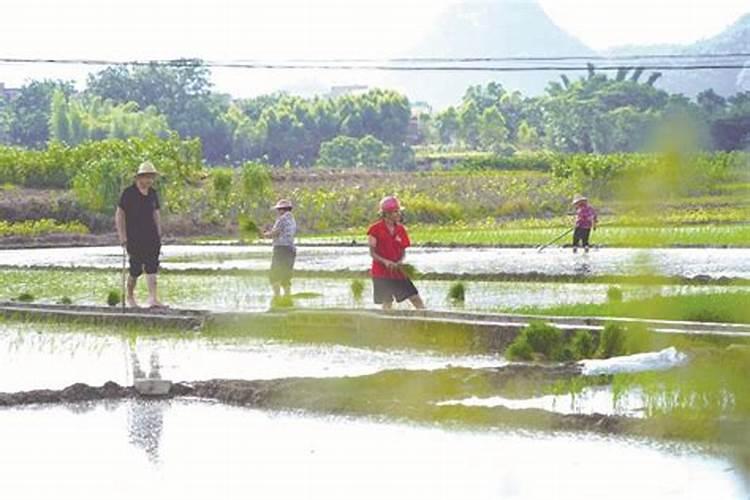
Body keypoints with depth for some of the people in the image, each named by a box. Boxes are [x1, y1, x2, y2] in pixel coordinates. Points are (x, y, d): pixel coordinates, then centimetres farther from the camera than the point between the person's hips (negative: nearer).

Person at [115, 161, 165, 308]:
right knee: (136, 269, 1)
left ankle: (153, 298, -15)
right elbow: (119, 215, -6)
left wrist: (159, 235, 12)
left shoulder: (152, 194, 10)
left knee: (152, 268, -9)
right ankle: (130, 297, 22)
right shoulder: (128, 193, -7)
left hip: (151, 237, 4)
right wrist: (123, 239, -10)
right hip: (134, 238, -4)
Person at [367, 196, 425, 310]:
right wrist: (385, 262, -23)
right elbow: (372, 253, -6)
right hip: (381, 272, -4)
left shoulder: (400, 229, 7)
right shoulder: (376, 229, -6)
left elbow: (403, 251, 9)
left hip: (398, 272, 4)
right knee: (387, 303, -4)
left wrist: (400, 262, -13)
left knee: (416, 299, -2)